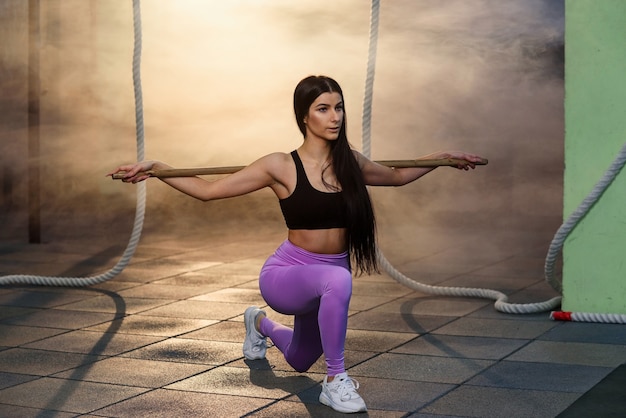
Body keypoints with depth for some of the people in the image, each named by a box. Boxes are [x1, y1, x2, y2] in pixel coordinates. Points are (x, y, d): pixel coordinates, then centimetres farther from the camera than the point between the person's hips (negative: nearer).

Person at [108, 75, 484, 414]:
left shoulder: (351, 162, -3)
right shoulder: (281, 166, -15)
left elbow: (397, 176, 19)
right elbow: (208, 190, -12)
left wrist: (443, 157, 20)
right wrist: (155, 167, -21)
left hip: (328, 282, 5)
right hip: (286, 275, -5)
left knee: (299, 361, 26)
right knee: (338, 279, -40)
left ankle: (261, 323, 59)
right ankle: (336, 380, -22)